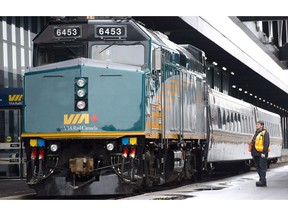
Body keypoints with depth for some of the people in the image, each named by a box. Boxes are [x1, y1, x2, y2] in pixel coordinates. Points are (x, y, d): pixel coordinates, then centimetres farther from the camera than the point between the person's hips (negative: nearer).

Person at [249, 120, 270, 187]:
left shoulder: (265, 133, -6)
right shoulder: (256, 133, 19)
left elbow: (266, 143, -14)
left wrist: (264, 152, -20)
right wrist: (252, 152, 17)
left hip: (261, 154, -9)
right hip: (255, 153, 9)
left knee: (262, 167, -8)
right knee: (257, 167, 11)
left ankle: (262, 181, -9)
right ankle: (262, 180, 18)